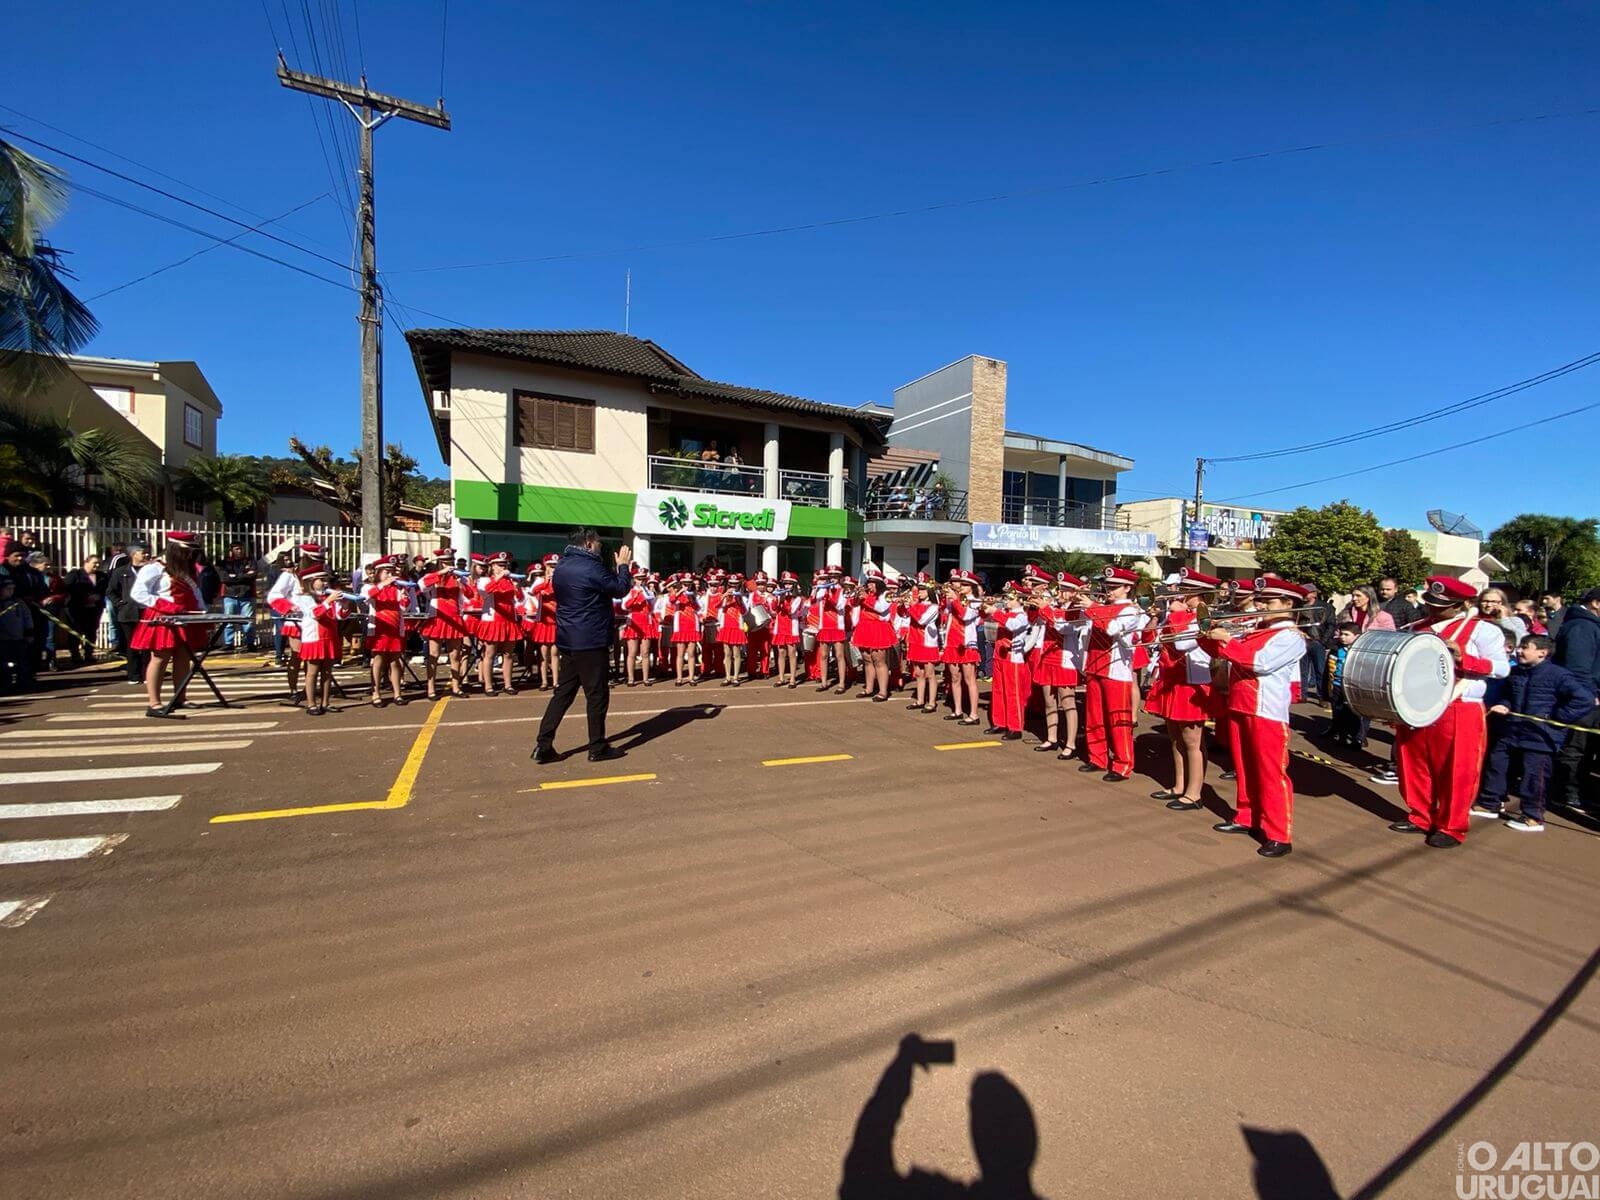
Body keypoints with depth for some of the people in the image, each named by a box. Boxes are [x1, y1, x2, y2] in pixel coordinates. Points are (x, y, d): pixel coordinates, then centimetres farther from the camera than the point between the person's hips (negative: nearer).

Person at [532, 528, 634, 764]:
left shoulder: (562, 566, 11)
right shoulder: (591, 567, -16)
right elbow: (620, 589, -7)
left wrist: (615, 568, 16)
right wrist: (623, 565, 6)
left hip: (567, 640, 8)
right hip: (592, 641, -8)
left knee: (563, 692, 12)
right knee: (597, 695, 2)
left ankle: (543, 746, 10)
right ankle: (598, 748, 10)